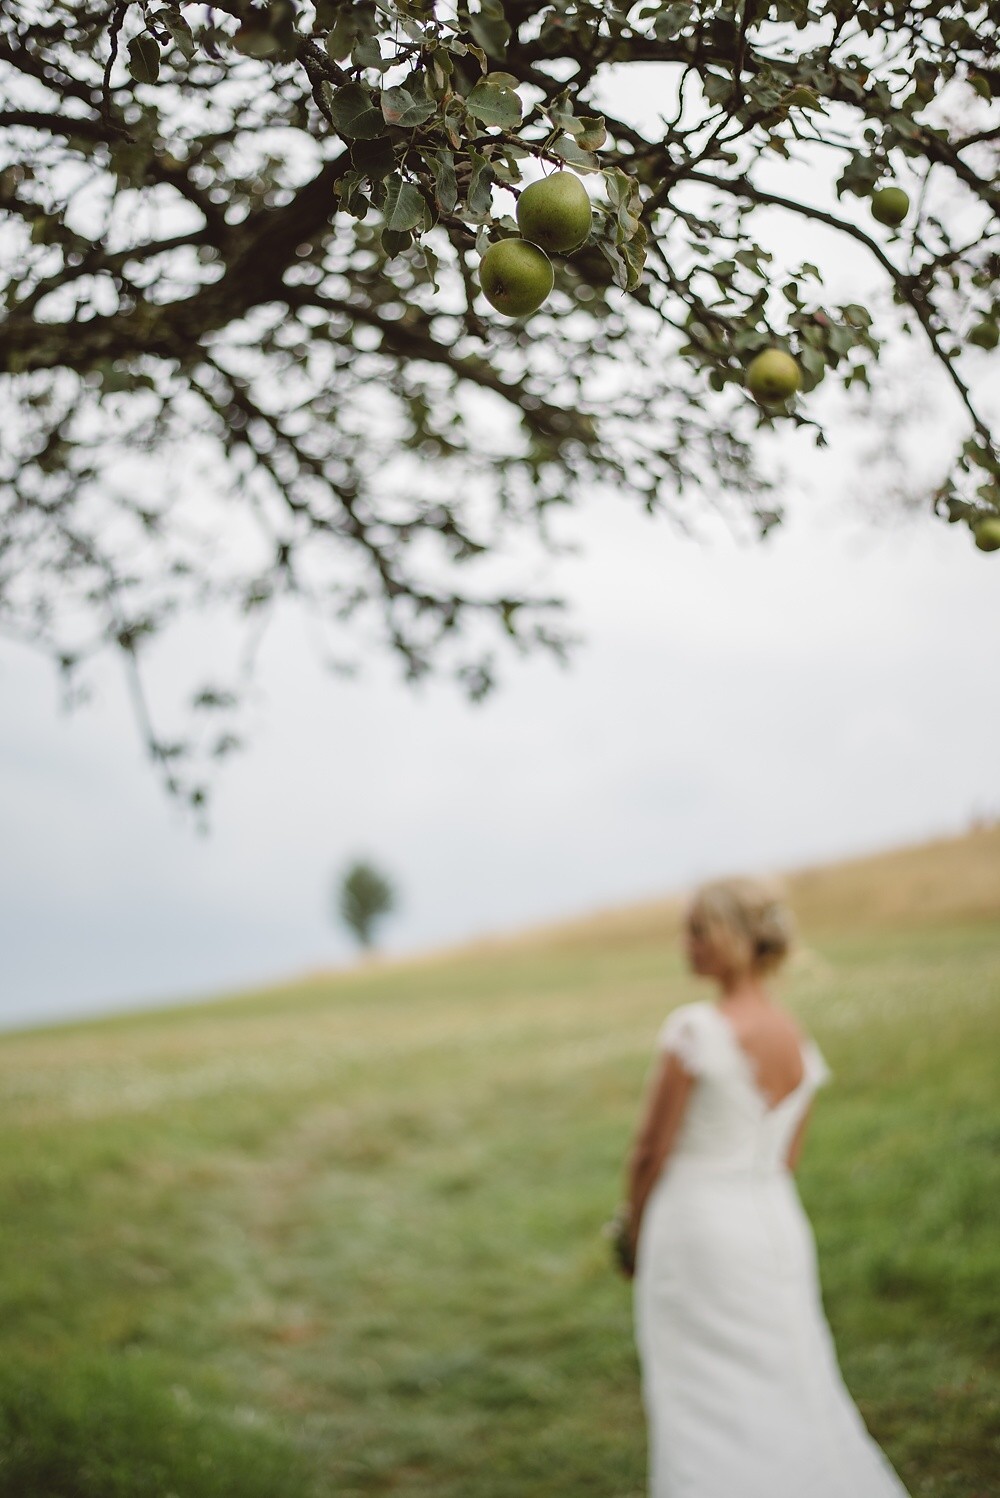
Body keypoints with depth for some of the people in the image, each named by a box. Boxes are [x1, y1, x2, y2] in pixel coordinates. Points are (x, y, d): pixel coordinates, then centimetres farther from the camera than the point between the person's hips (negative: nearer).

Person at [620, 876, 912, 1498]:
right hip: (779, 1226, 7)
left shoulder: (695, 1029, -17)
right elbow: (786, 1159, 11)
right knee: (795, 1395, 17)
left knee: (707, 1411, 5)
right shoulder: (802, 1045, 3)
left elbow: (652, 1150, -12)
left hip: (695, 1220, -6)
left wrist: (634, 1230, 3)